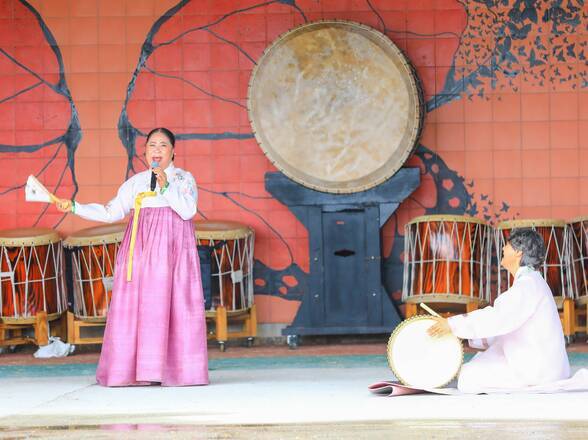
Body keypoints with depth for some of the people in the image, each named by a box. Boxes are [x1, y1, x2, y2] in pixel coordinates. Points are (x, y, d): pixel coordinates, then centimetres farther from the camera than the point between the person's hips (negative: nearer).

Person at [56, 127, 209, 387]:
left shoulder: (184, 179, 8)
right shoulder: (135, 182, 16)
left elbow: (188, 211, -7)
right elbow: (111, 212, 11)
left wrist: (166, 186, -14)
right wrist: (74, 207, 4)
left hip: (173, 248, -3)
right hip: (141, 248, 3)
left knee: (172, 305, -10)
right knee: (134, 306, -5)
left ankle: (176, 370, -8)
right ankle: (139, 371, -5)